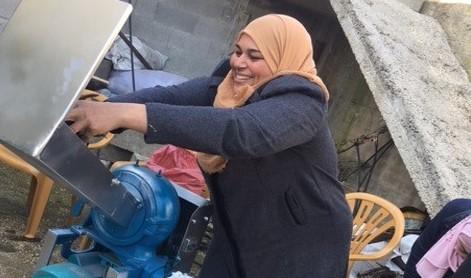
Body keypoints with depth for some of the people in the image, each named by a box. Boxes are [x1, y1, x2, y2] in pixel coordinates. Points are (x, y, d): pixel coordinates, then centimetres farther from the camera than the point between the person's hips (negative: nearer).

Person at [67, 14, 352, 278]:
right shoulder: (227, 86, -1)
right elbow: (168, 96, -19)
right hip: (236, 239, 6)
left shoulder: (301, 102, -22)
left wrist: (127, 114, -47)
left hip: (302, 253, -5)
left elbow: (242, 131, -41)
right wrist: (102, 111, -38)